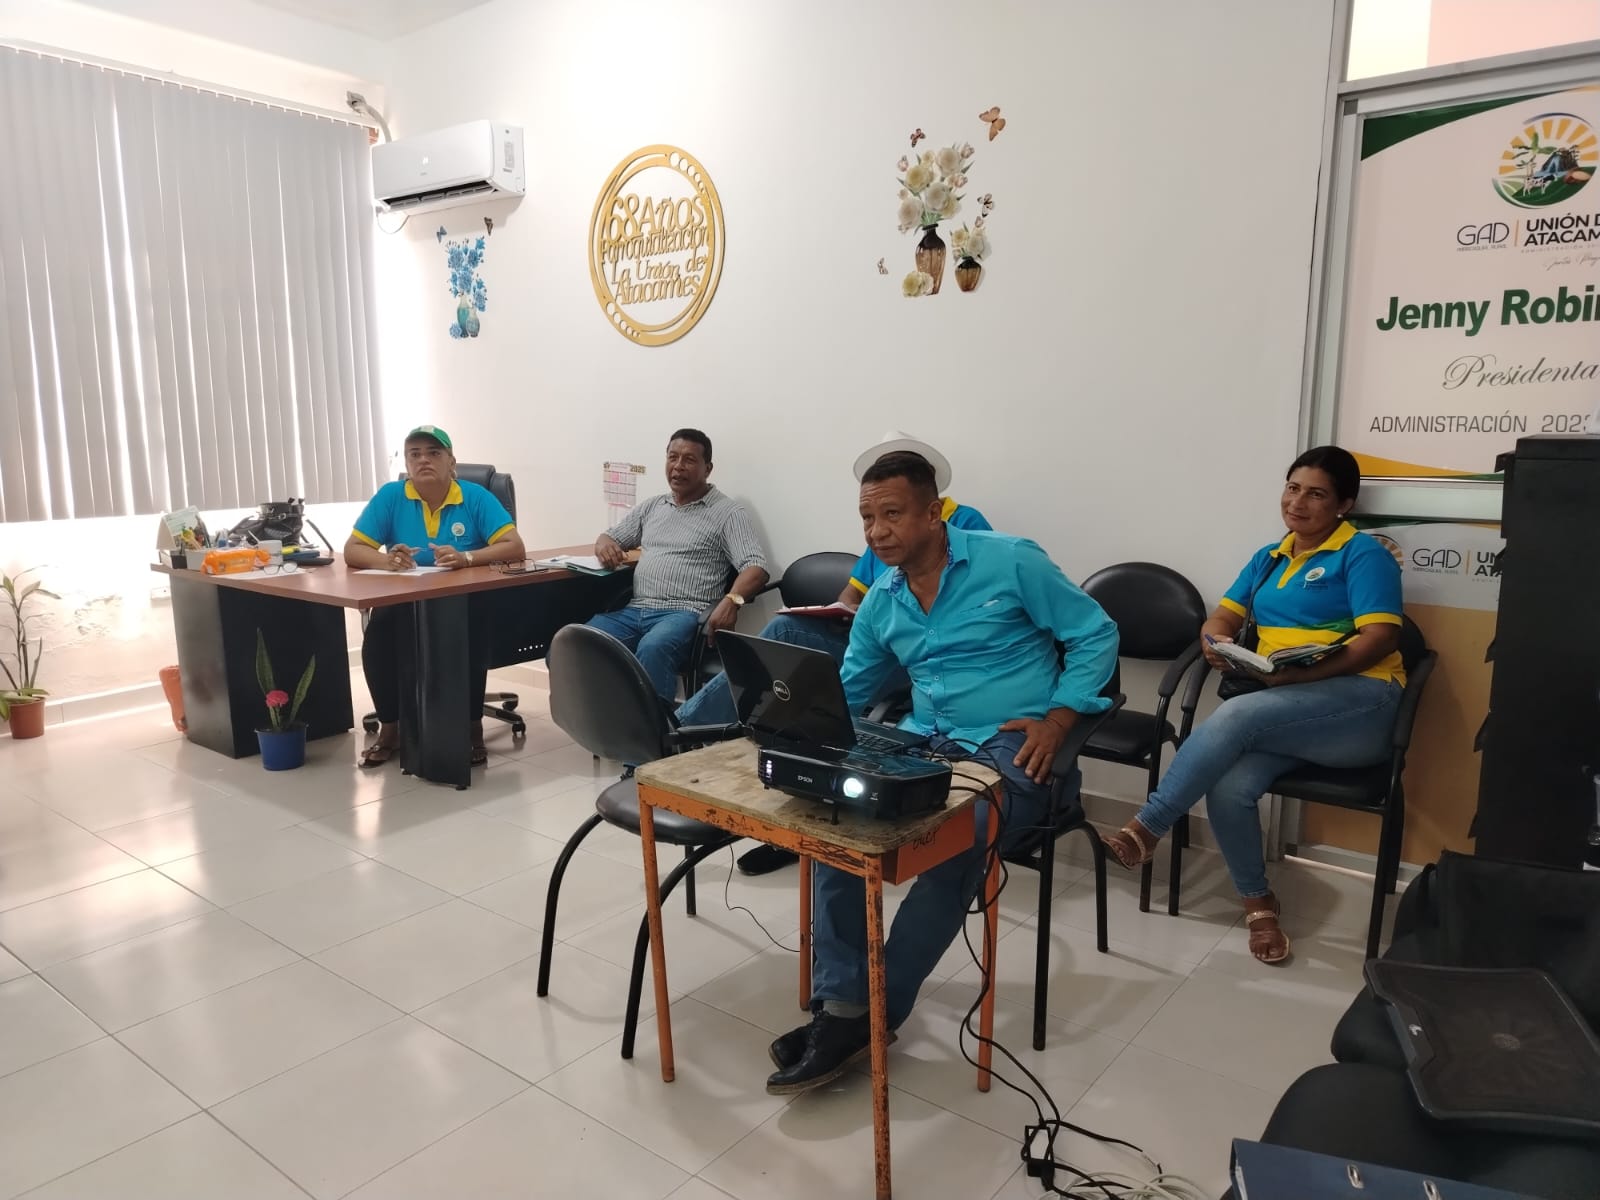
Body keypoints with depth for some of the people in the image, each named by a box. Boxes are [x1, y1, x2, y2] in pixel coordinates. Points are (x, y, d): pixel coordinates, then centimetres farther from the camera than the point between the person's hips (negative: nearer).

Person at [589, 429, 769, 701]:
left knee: (653, 649, -40)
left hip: (685, 613, -5)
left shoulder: (728, 512, 4)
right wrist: (605, 546, 3)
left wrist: (732, 600, -29)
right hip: (633, 610, 5)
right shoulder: (651, 506, 22)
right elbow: (609, 537, 30)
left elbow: (755, 568, -7)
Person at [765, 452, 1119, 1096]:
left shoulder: (1010, 560, -6)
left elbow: (1096, 635, -2)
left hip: (1011, 748, -5)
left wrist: (1057, 720, -14)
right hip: (923, 744, 5)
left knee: (950, 851, -32)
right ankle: (841, 1005, -18)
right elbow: (845, 694, 15)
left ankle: (872, 1017, -16)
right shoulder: (879, 600, 11)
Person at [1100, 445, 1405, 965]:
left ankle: (1146, 829, -22)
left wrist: (1301, 673, -22)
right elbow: (1223, 616, 16)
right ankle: (1257, 900, -2)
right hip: (1281, 712, 5)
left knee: (1234, 715, -33)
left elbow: (1380, 638, -10)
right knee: (1228, 788, -26)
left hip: (1358, 706, -5)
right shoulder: (1268, 558, 22)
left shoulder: (1362, 554, 2)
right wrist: (1217, 640, -10)